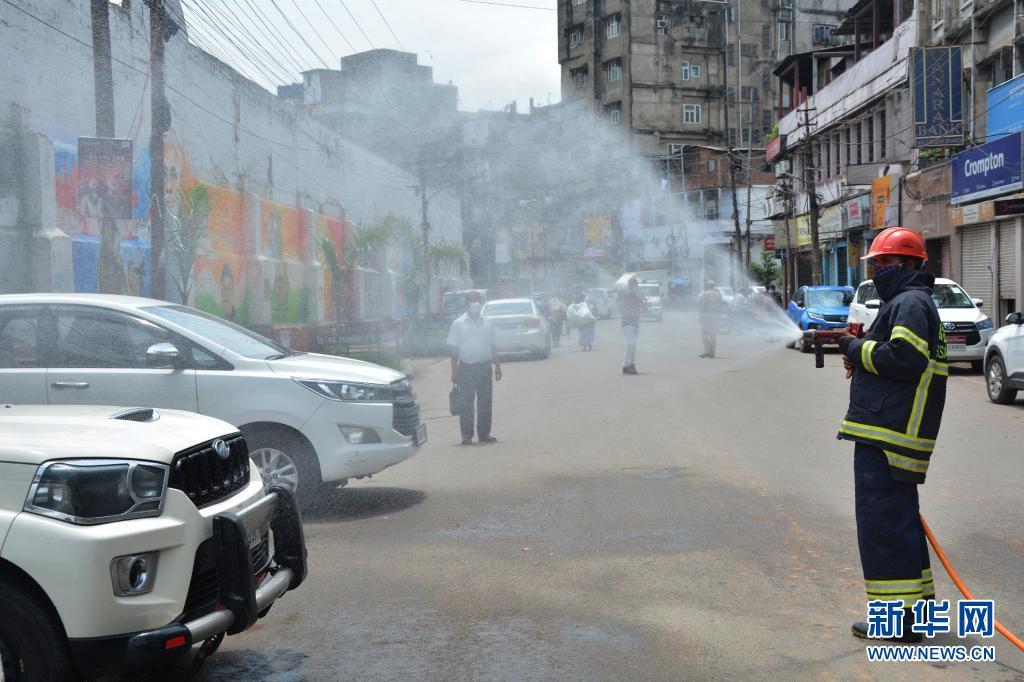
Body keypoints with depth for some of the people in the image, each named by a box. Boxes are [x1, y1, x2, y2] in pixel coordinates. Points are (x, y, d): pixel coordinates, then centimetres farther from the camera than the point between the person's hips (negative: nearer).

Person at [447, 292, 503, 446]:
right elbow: (454, 349, -1)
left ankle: (484, 433, 14)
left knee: (485, 402, 6)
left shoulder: (487, 323, 10)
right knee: (466, 403, -2)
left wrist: (497, 366, 9)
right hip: (467, 367, -3)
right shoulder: (458, 324, 0)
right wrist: (454, 371, -6)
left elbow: (492, 347, 15)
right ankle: (467, 435, 4)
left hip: (485, 367, 3)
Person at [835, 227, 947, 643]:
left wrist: (857, 349, -11)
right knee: (900, 518, 18)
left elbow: (905, 358, -23)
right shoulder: (906, 301, 23)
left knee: (882, 521, -8)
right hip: (892, 432, 11)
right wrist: (861, 352, 9)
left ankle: (898, 619, -4)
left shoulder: (909, 302, -11)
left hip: (888, 434, -11)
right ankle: (919, 604, 27)